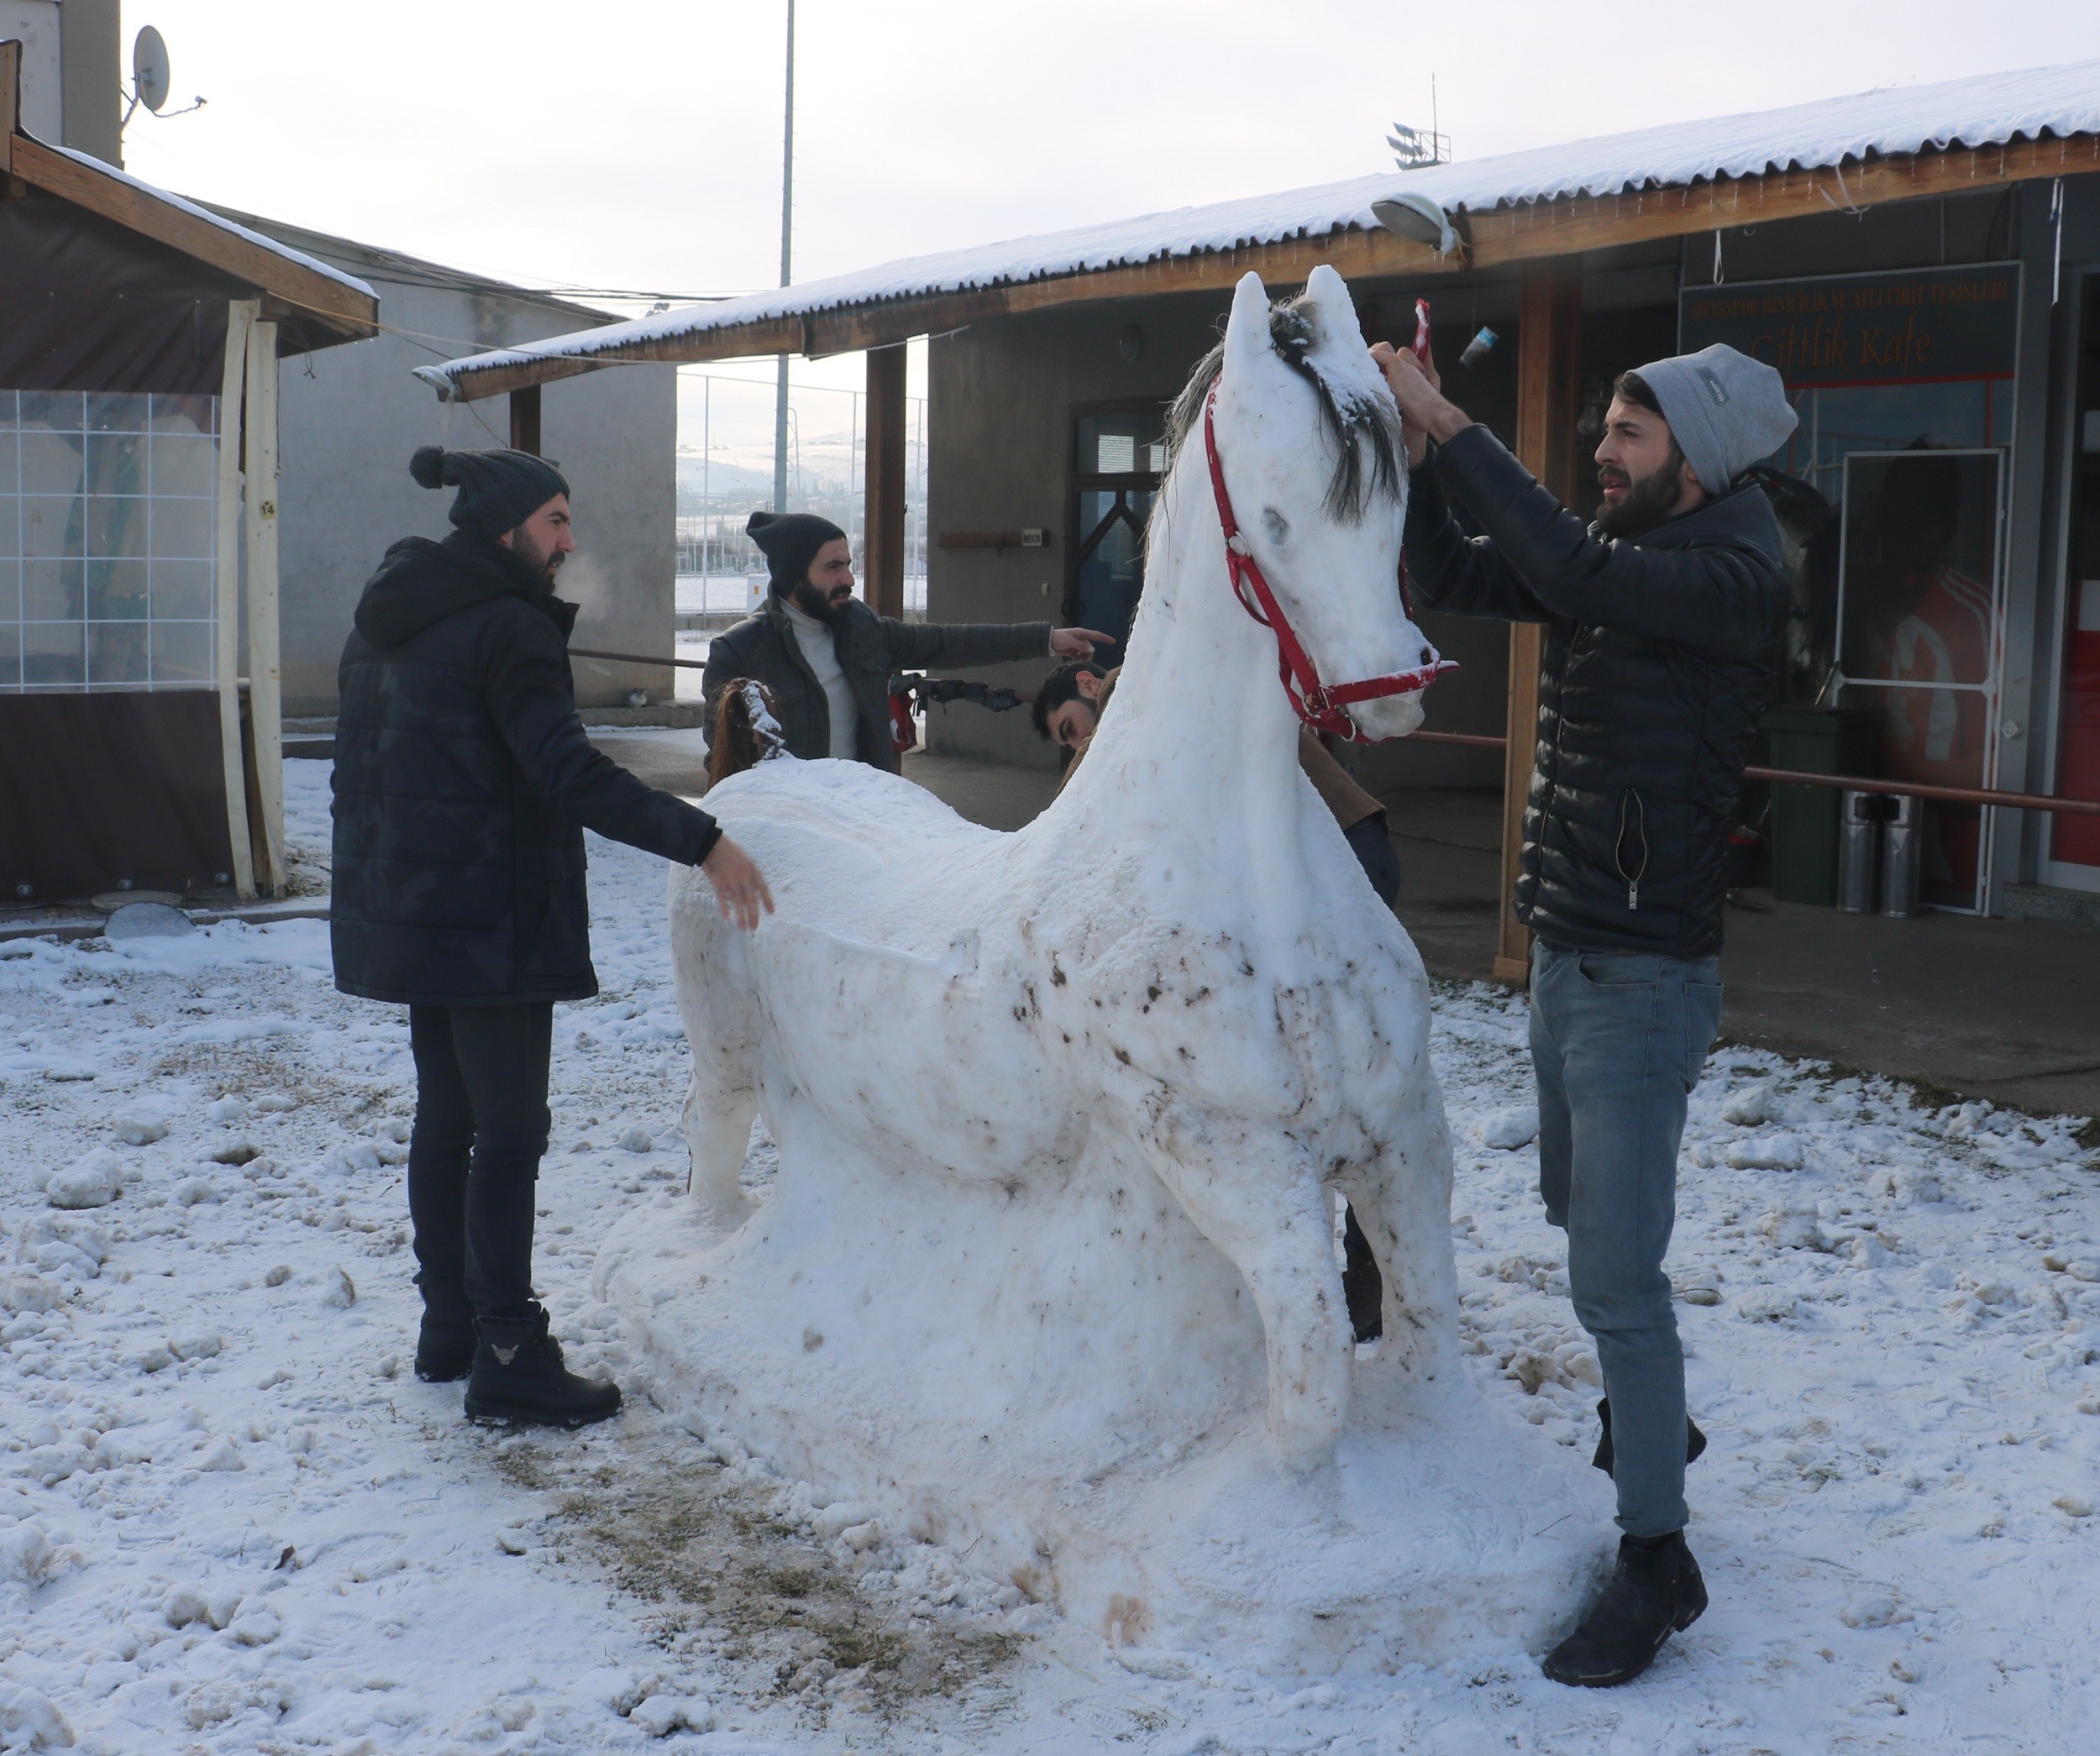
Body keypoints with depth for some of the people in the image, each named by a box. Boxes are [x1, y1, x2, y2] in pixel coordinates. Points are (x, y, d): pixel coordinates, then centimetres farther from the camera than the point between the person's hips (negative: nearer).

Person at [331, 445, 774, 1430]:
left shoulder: (389, 622, 14)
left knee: (445, 1117, 16)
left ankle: (448, 1328, 24)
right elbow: (570, 776, -25)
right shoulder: (509, 627, -15)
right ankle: (507, 1358, -2)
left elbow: (362, 775, 19)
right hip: (489, 919, -9)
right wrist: (700, 842, -28)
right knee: (510, 1130, -5)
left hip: (407, 908, 9)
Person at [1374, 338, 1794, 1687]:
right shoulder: (1624, 550, 7)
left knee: (1616, 1273, -7)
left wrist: (1452, 426, -28)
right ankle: (1646, 1424, 45)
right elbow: (1454, 577, 5)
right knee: (1584, 1212, 23)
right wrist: (1423, 445, -9)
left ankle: (1657, 1558, 5)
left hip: (1645, 974, -9)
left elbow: (1571, 570, -33)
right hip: (1566, 952, 9)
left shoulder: (1736, 579, -18)